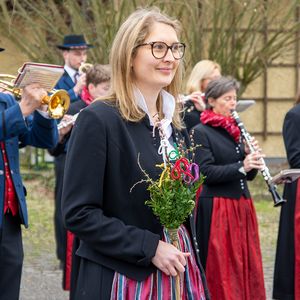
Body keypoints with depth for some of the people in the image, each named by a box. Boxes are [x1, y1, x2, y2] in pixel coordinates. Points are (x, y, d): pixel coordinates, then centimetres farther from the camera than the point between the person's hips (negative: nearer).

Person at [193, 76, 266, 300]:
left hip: (242, 206, 7)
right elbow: (206, 172, -16)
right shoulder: (201, 132, -5)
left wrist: (252, 159, -4)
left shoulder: (235, 130, 16)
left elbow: (248, 175, 16)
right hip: (216, 208, -7)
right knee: (221, 270, -4)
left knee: (247, 267, 7)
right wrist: (240, 166, -23)